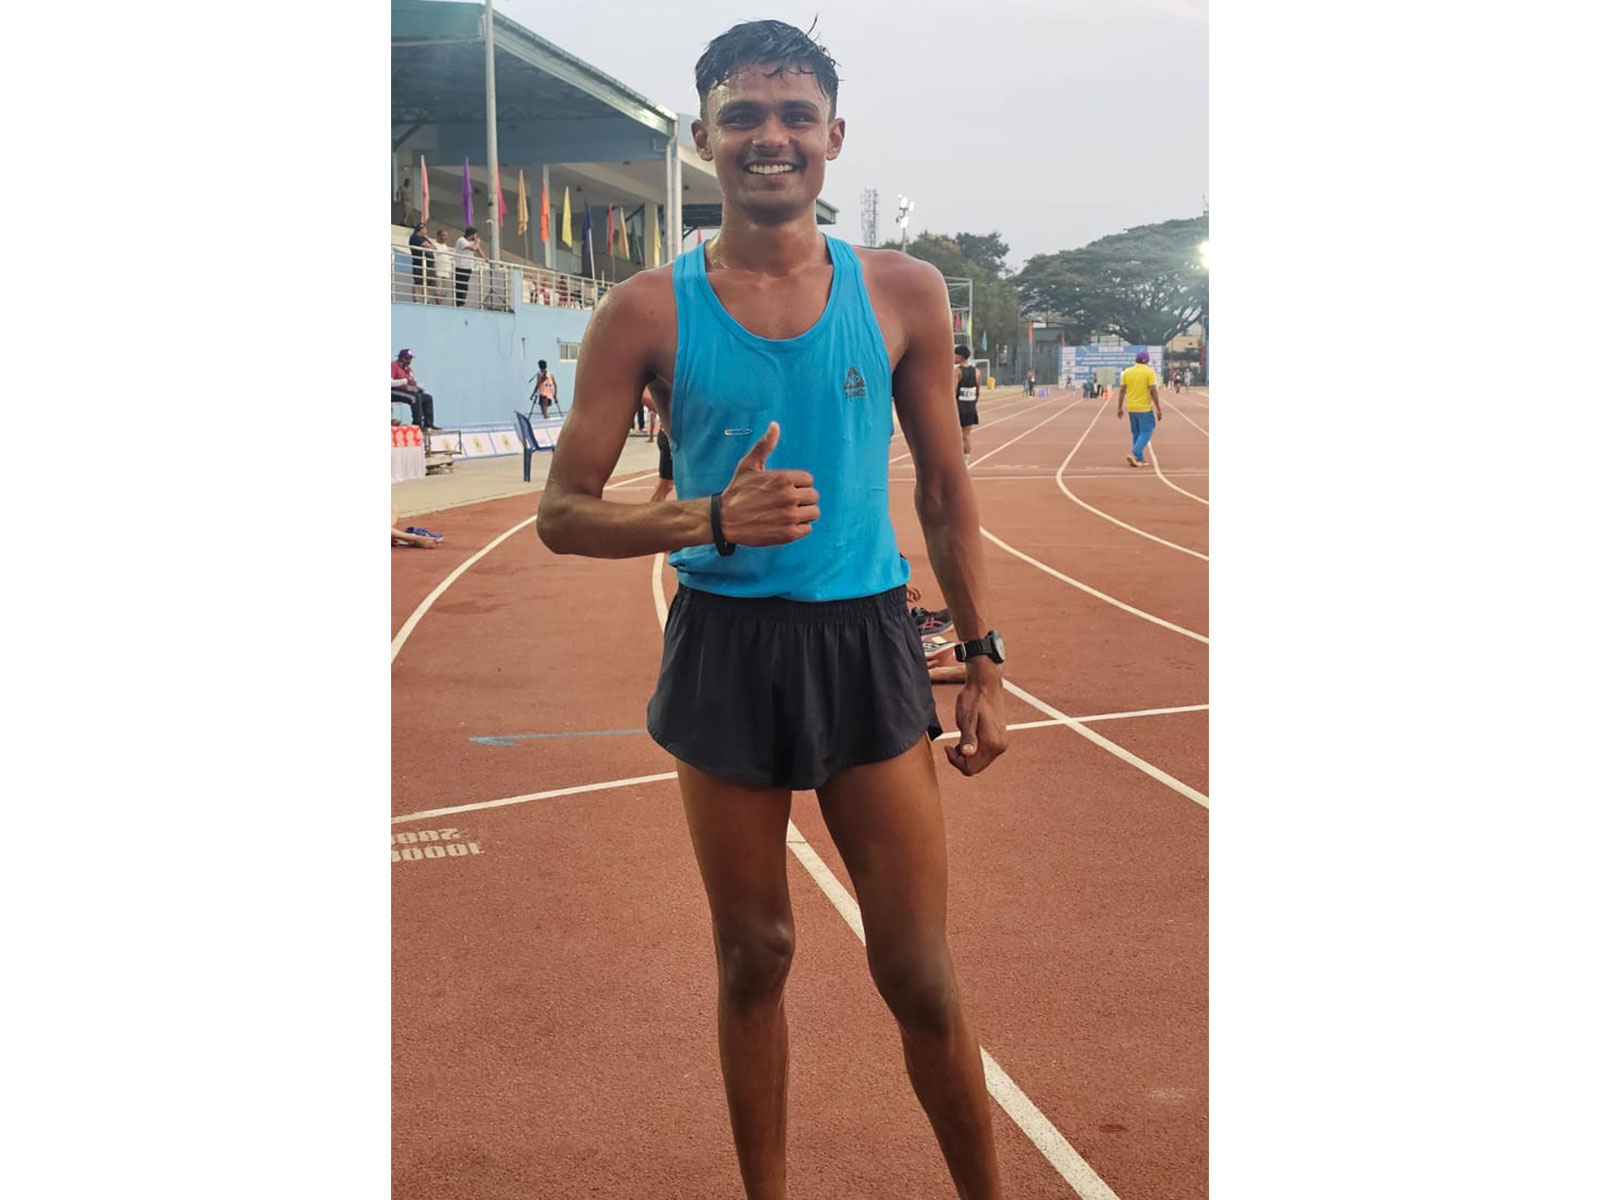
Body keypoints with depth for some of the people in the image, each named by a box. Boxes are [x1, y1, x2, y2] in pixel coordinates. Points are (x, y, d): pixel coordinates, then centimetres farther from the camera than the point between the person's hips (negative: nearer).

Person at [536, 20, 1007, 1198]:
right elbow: (564, 512, -2)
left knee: (919, 970, 5)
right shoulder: (648, 312, -3)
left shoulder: (905, 292, 1)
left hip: (866, 645, 1)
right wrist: (709, 519, -19)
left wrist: (985, 662, 6)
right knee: (755, 956, 13)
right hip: (724, 649, 0)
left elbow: (946, 490, 9)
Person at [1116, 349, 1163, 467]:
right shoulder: (1149, 372, -8)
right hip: (1144, 408, -5)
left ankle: (1140, 459, 15)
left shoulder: (1127, 372, 5)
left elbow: (1122, 391, 7)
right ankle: (1134, 455, -16)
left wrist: (1119, 408, 13)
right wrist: (1158, 409, -8)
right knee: (1146, 432, 1)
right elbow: (1153, 391, -12)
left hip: (1131, 408, 5)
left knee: (1136, 434, 15)